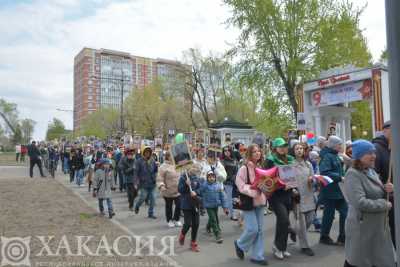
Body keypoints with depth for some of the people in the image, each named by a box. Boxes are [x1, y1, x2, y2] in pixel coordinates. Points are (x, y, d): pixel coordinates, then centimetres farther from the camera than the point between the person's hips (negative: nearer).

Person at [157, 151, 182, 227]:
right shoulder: (163, 167, -13)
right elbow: (160, 178, -16)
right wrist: (161, 186, -30)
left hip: (178, 190, 5)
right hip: (168, 191, -4)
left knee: (179, 205, 4)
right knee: (169, 207, 11)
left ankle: (176, 219, 25)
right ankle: (169, 221, 29)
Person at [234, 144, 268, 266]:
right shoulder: (244, 168, -13)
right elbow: (241, 186, -16)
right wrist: (254, 190, -27)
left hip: (260, 201, 6)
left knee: (260, 230, 8)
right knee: (252, 228, -8)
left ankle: (257, 256, 20)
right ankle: (240, 244, 21)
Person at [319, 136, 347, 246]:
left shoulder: (335, 156, 13)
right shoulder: (327, 156, -16)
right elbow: (324, 172, -27)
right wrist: (340, 177, -23)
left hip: (339, 190, 9)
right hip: (330, 191, -9)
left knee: (345, 212, 9)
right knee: (329, 214, 3)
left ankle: (343, 237, 21)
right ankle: (324, 237, 20)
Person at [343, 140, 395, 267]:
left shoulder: (371, 171, 7)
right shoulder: (353, 174, -21)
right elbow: (360, 203, -30)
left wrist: (386, 189, -4)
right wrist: (384, 204, -18)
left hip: (378, 225, 8)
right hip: (362, 227, -8)